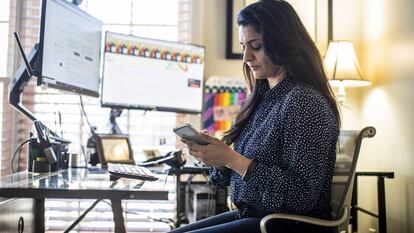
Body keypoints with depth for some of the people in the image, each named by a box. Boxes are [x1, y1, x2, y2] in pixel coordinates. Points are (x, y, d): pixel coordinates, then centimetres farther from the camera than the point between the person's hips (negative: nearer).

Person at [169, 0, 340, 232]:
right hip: (250, 214, 8)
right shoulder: (263, 98, 7)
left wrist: (232, 159, -22)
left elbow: (302, 196, -22)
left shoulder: (304, 102, -18)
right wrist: (216, 156, -8)